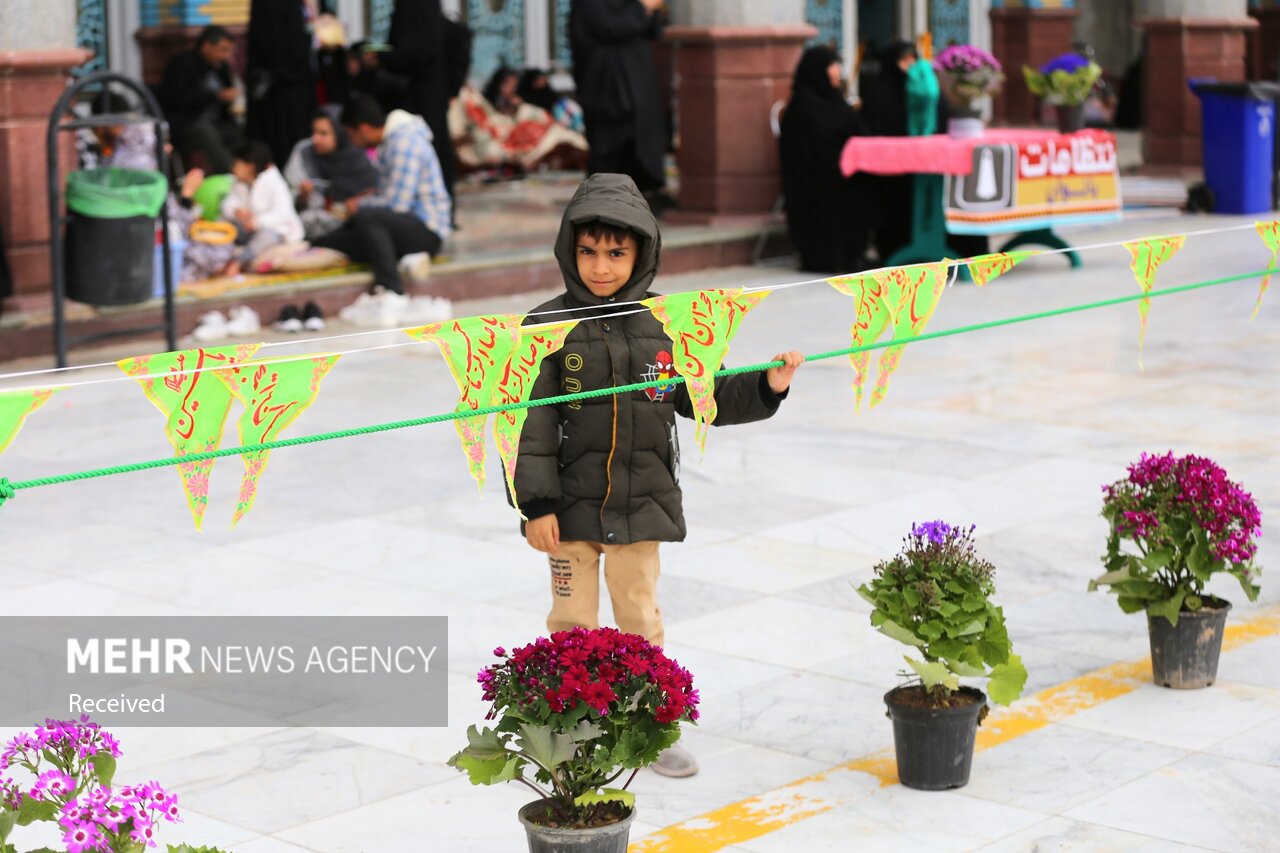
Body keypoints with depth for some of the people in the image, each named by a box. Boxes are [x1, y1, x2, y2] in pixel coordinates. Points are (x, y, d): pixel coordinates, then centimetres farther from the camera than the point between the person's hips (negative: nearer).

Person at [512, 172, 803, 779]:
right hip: (571, 507, -2)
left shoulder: (661, 326, 2)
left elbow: (705, 399, 10)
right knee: (573, 622, 6)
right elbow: (531, 421, -7)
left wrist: (766, 387, -5)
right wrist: (536, 505, -11)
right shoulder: (549, 326, -6)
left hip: (642, 504, 2)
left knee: (640, 617, 12)